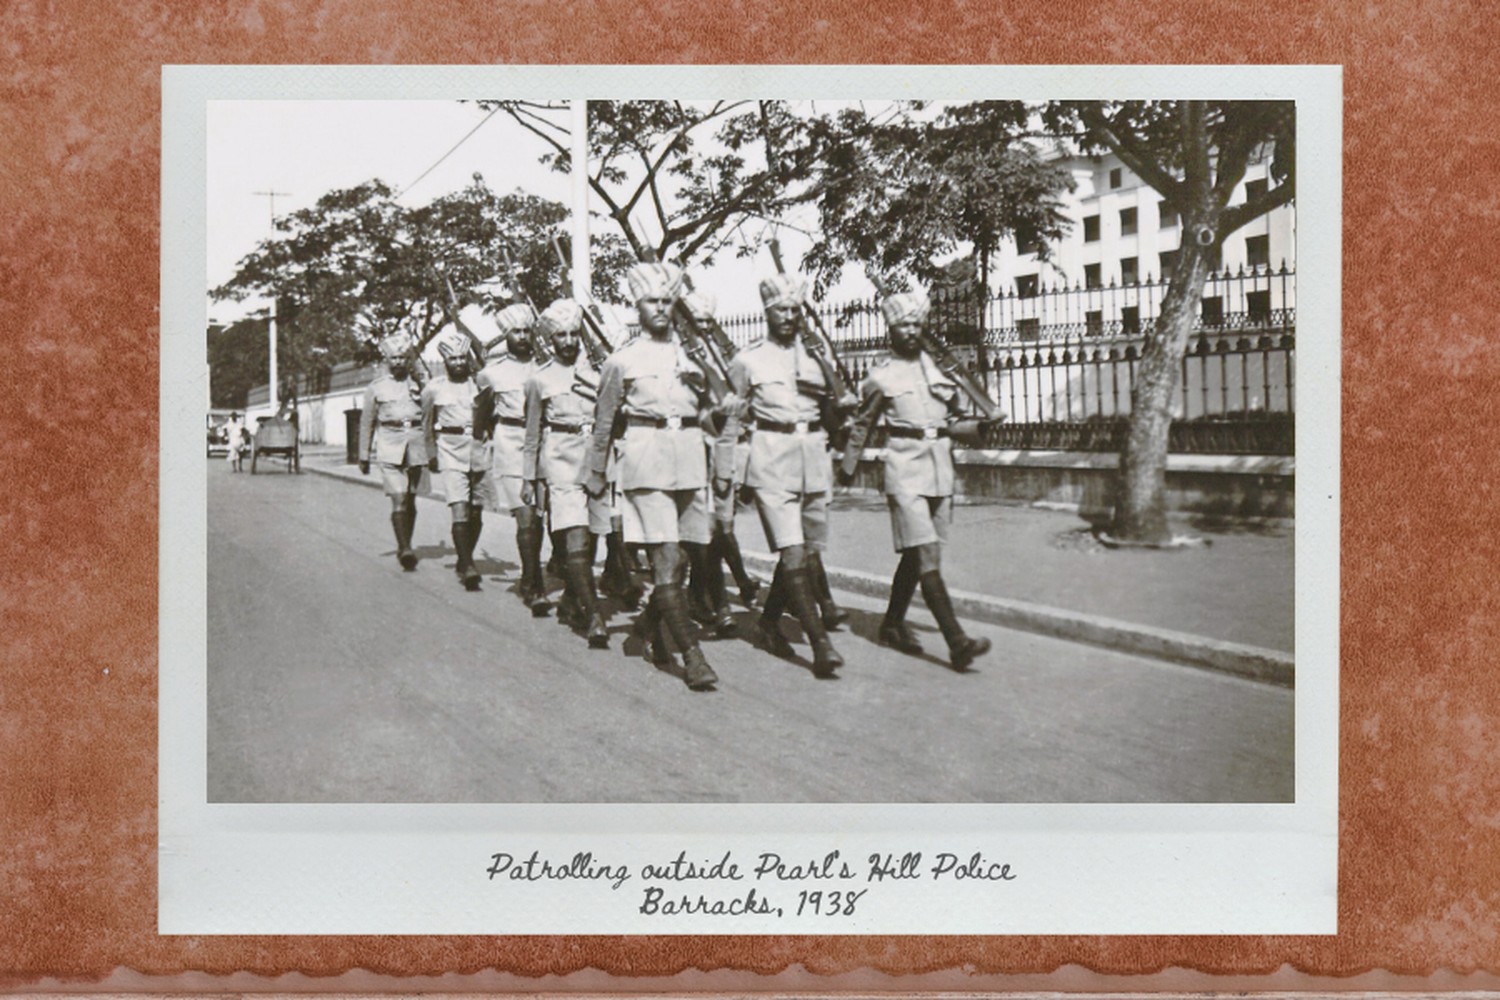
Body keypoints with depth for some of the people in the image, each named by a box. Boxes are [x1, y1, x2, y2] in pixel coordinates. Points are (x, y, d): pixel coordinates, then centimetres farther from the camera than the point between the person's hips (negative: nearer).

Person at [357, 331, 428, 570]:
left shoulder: (419, 382, 9)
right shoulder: (376, 387, 6)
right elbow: (366, 422, 12)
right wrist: (364, 456, 12)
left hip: (415, 444, 2)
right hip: (389, 444, -2)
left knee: (410, 499, 8)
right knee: (398, 498, -15)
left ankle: (405, 547, 21)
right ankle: (405, 549, -19)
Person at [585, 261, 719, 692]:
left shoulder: (690, 354, 17)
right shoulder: (623, 360, 5)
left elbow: (707, 410, 24)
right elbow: (604, 422, 11)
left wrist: (700, 386, 2)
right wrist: (596, 475, 15)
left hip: (690, 457, 5)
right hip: (645, 456, -5)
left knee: (678, 560, 8)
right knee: (665, 559, -11)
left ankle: (651, 623, 34)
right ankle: (691, 655, -13)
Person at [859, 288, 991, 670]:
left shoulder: (937, 365, 13)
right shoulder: (881, 376, 2)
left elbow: (959, 410, 22)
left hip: (940, 464, 5)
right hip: (905, 466, -5)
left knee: (915, 554, 12)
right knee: (927, 555, -13)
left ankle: (892, 624, 28)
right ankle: (956, 641, -19)